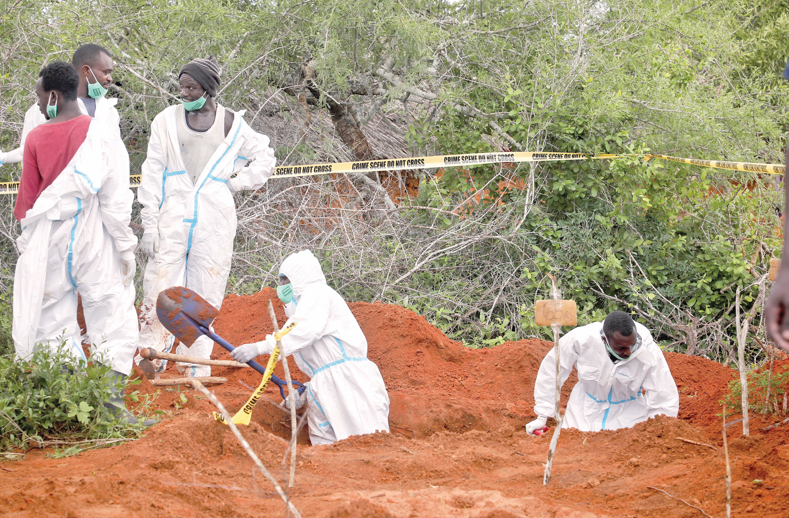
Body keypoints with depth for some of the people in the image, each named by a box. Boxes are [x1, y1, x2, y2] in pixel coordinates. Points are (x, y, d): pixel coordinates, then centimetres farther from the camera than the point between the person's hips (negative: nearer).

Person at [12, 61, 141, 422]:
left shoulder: (35, 139, -4)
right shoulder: (101, 135, -7)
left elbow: (27, 200, 3)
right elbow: (115, 199, -7)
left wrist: (28, 239, 16)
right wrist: (126, 246, 1)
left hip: (48, 243, 2)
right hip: (94, 243, -1)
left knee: (54, 325, 8)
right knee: (113, 318, 3)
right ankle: (114, 399, -7)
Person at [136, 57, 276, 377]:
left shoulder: (231, 125, 7)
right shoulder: (167, 121, 6)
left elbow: (265, 158, 21)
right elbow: (153, 173, 5)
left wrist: (237, 182, 7)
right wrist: (149, 225, -1)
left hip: (214, 222, 0)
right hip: (172, 219, 0)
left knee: (205, 296, 1)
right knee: (159, 289, -7)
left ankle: (196, 370, 6)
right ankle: (151, 363, 0)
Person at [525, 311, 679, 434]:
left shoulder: (650, 353, -28)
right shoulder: (581, 339, -27)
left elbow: (666, 401, -17)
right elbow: (550, 371, -10)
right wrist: (542, 416, -6)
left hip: (628, 412, -1)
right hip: (587, 407, 1)